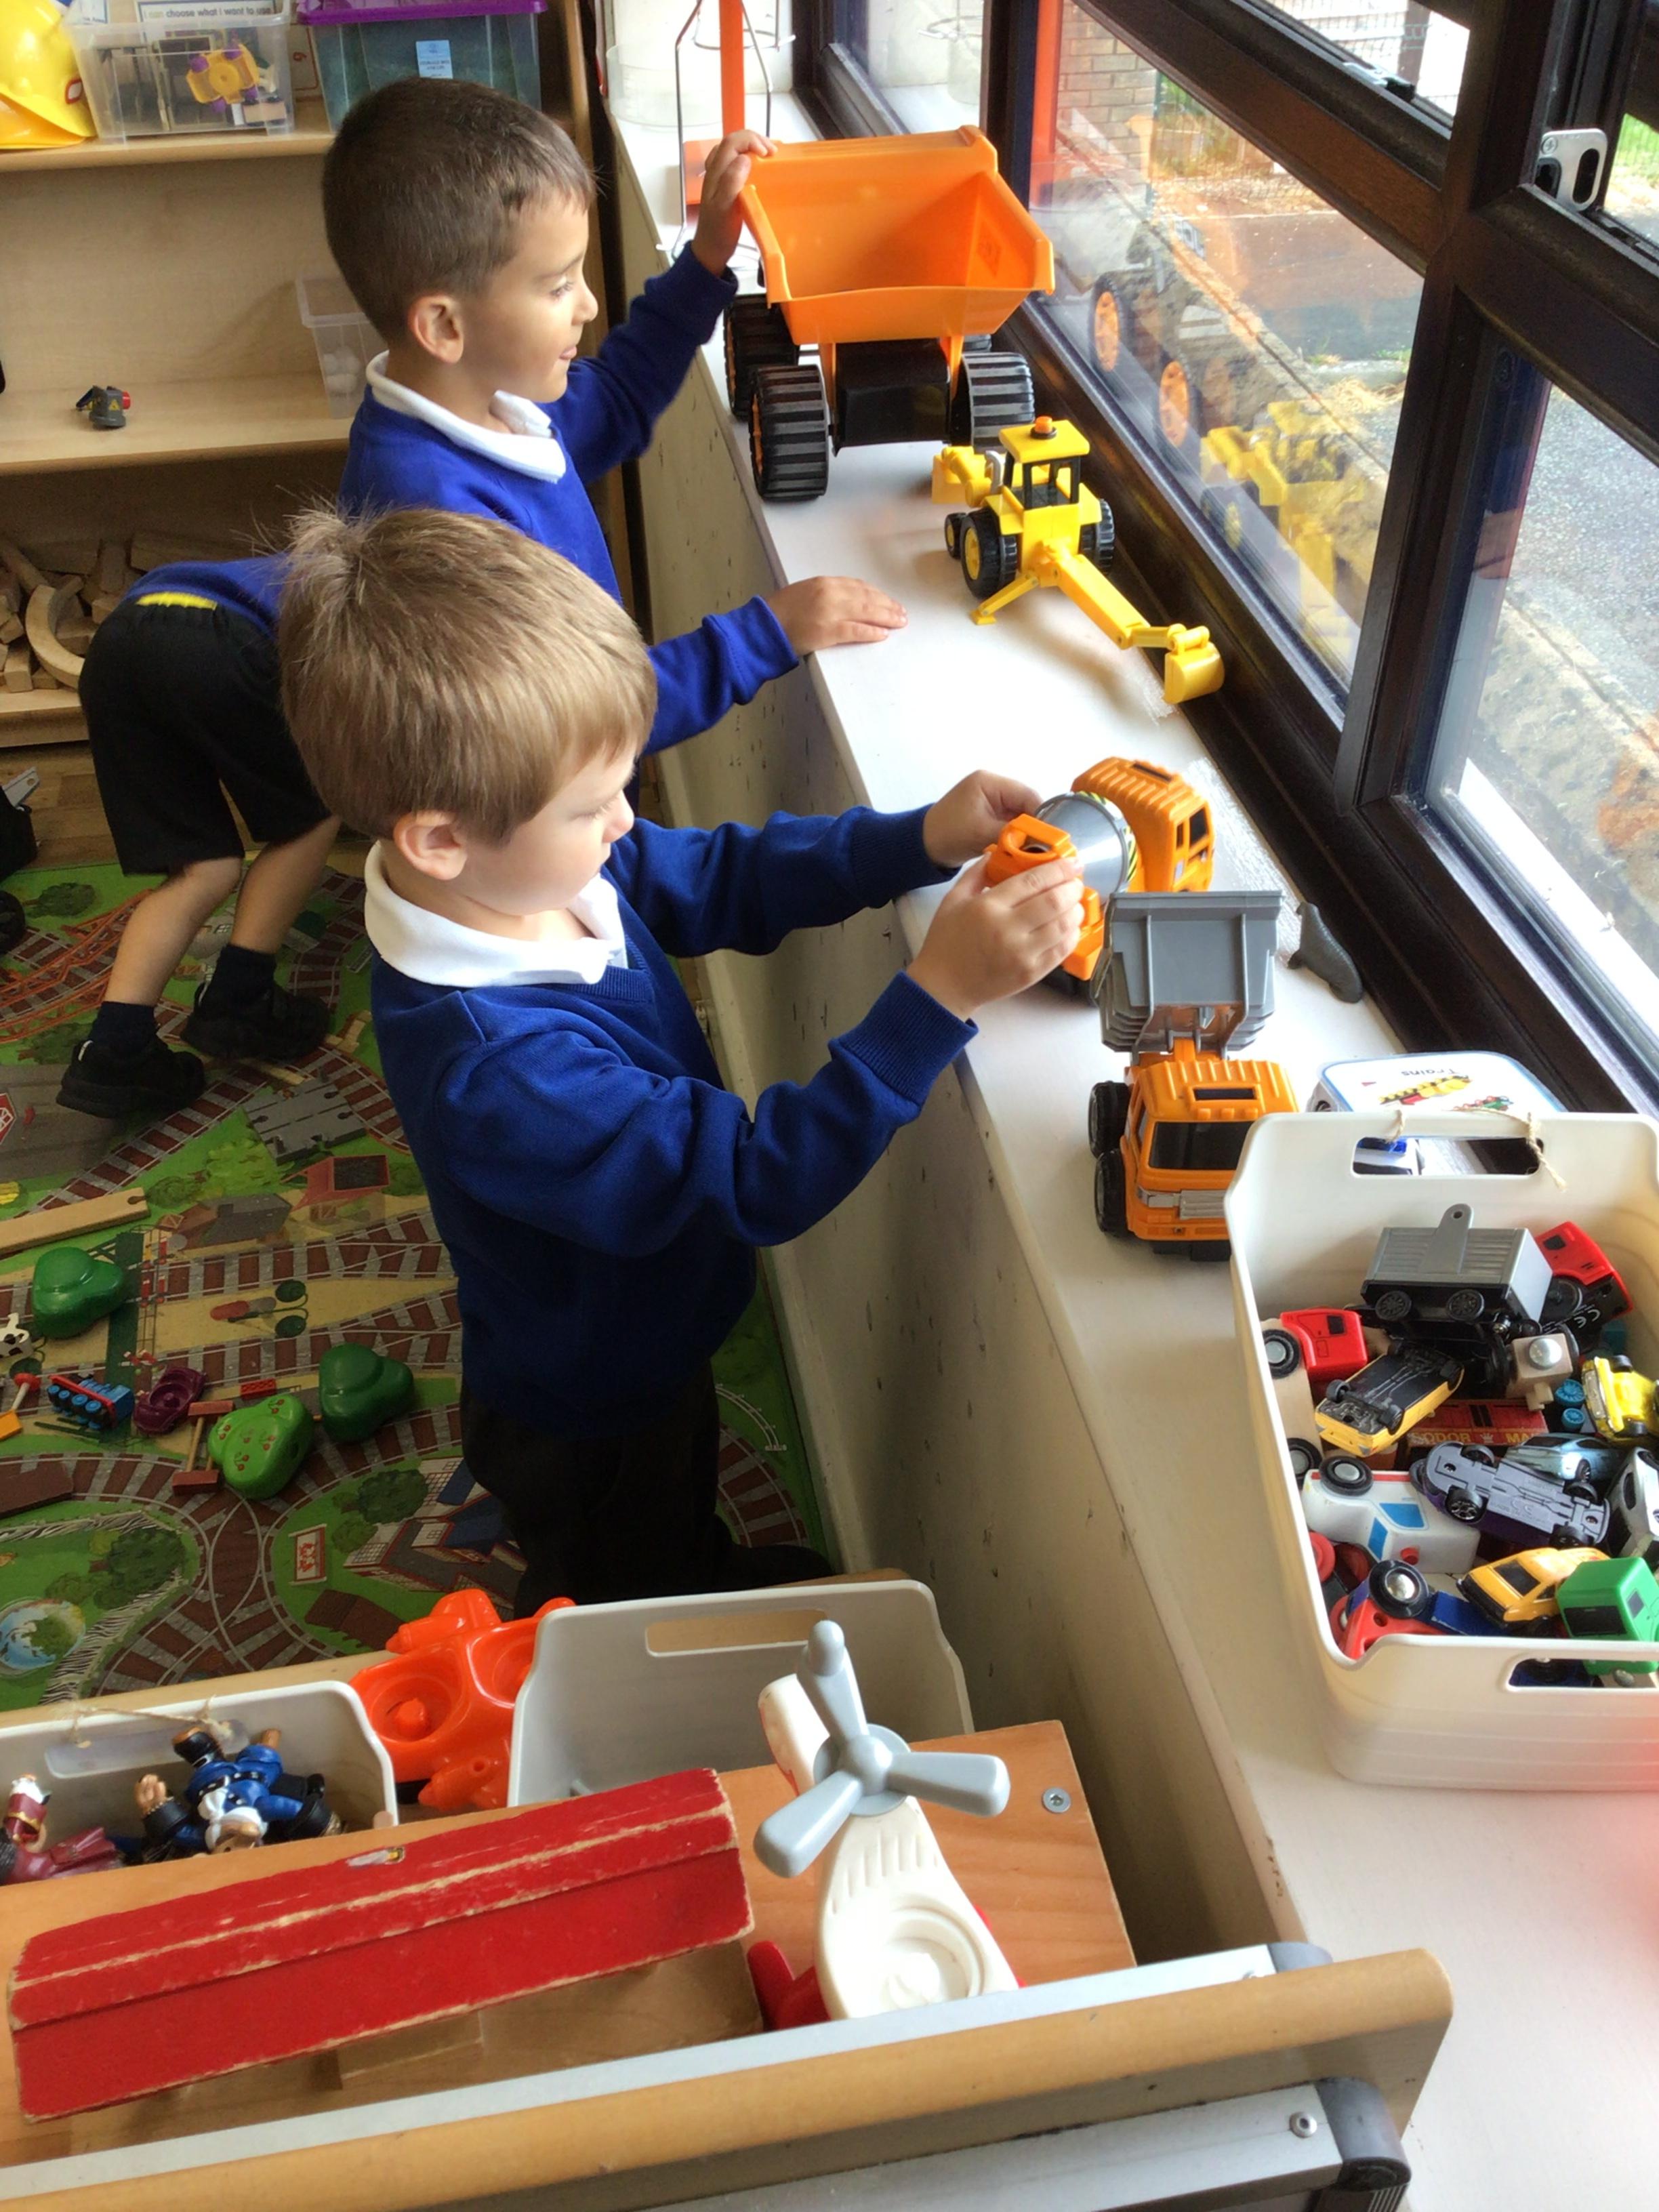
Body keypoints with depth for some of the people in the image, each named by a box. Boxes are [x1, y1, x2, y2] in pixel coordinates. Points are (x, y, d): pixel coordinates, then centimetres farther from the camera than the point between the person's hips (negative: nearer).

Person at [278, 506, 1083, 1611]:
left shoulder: (526, 862, -18)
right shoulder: (492, 1067, -45)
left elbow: (724, 876, -3)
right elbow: (760, 1178, -42)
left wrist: (922, 841, -17)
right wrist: (939, 993, -46)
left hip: (646, 1353, 8)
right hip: (592, 1429, -8)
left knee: (689, 1544, 40)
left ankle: (722, 1582, 68)